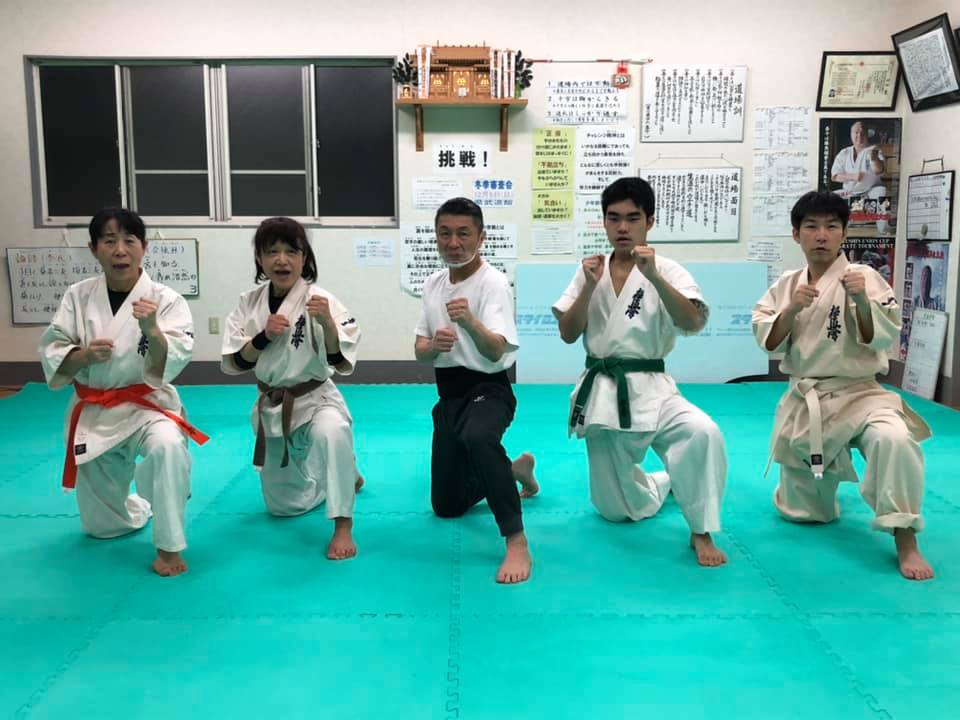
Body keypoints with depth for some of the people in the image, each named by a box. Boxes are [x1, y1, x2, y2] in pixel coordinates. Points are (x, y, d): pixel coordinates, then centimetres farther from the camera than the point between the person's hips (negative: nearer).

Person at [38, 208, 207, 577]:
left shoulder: (165, 300, -13)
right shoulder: (78, 296, -5)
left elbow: (167, 367, -20)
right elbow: (51, 356, -3)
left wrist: (151, 329, -37)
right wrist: (83, 355, -24)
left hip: (146, 405, -3)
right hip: (92, 412, 3)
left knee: (168, 446, -40)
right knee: (102, 526, 13)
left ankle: (168, 546, -20)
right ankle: (139, 506, 50)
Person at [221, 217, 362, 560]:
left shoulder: (320, 300, -17)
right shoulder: (250, 302, -4)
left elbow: (342, 363, -22)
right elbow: (232, 363, -4)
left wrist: (327, 323, -37)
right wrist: (264, 337, -21)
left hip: (316, 399, -5)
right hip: (271, 407, 5)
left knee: (331, 432, -43)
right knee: (284, 505, 16)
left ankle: (343, 526, -27)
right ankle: (344, 477, 45)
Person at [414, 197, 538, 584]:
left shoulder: (493, 283, -15)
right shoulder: (433, 284, 5)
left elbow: (496, 351, -27)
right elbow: (419, 351, 5)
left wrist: (471, 323, -47)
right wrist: (434, 345, -19)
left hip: (488, 390, -7)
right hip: (449, 395, 7)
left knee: (477, 438, -44)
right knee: (446, 505, 16)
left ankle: (517, 543, -34)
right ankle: (514, 470, 41)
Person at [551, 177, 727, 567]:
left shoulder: (667, 270, -5)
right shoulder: (591, 270, 5)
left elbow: (693, 322, -22)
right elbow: (568, 334, 0)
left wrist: (653, 276, -31)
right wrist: (590, 287, -14)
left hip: (650, 389, -3)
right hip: (601, 393, 3)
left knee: (703, 433, -36)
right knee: (617, 509, 10)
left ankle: (701, 532, -14)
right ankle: (663, 483, 44)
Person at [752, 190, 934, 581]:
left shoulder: (864, 277, -8)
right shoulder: (786, 284, 3)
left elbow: (884, 339, -14)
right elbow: (768, 342, -2)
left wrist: (862, 301, -30)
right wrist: (793, 309, -17)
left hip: (857, 395, -3)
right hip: (802, 402, 3)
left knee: (893, 440, -39)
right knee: (802, 511, 13)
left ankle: (905, 541, -22)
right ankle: (826, 483, 51)